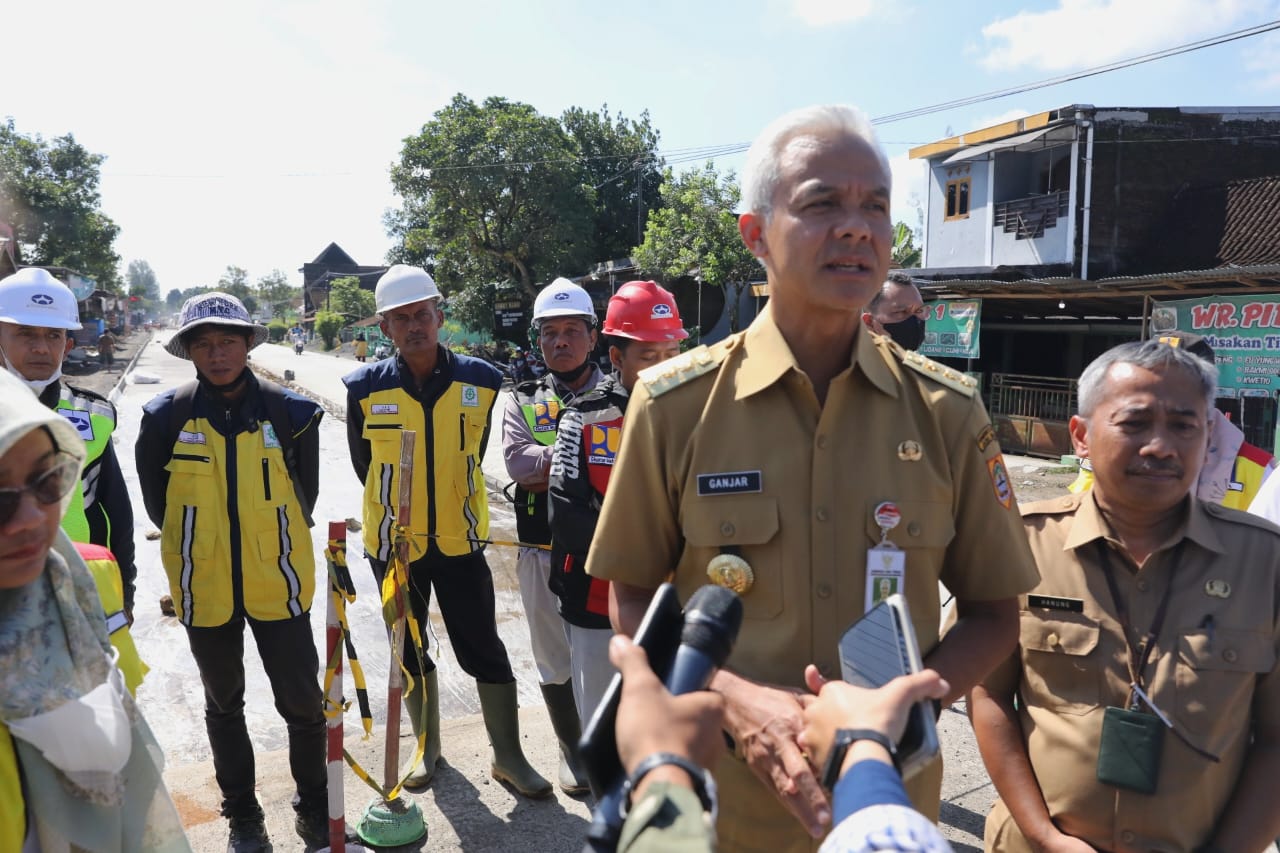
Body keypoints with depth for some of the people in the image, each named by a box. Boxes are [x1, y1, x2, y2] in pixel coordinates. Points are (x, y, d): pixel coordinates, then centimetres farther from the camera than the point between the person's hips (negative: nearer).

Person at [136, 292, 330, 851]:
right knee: (223, 705, 18)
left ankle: (314, 807, 28)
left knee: (303, 701, 5)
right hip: (204, 590, 1)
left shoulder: (289, 412, -8)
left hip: (278, 585, -1)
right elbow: (157, 505, 5)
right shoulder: (166, 416, -7)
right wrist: (201, 548, 8)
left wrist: (272, 547, 8)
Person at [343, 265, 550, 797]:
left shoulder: (481, 382, -7)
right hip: (394, 544, 1)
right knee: (411, 651, 16)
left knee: (485, 651, 5)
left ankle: (508, 756, 21)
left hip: (460, 542, 0)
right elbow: (364, 465, 7)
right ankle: (427, 746, 36)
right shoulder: (365, 389, -9)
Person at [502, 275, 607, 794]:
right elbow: (518, 462, -12)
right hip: (542, 553, 2)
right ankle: (572, 749, 36)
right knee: (554, 658, 15)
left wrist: (549, 472, -20)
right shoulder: (522, 401, 7)